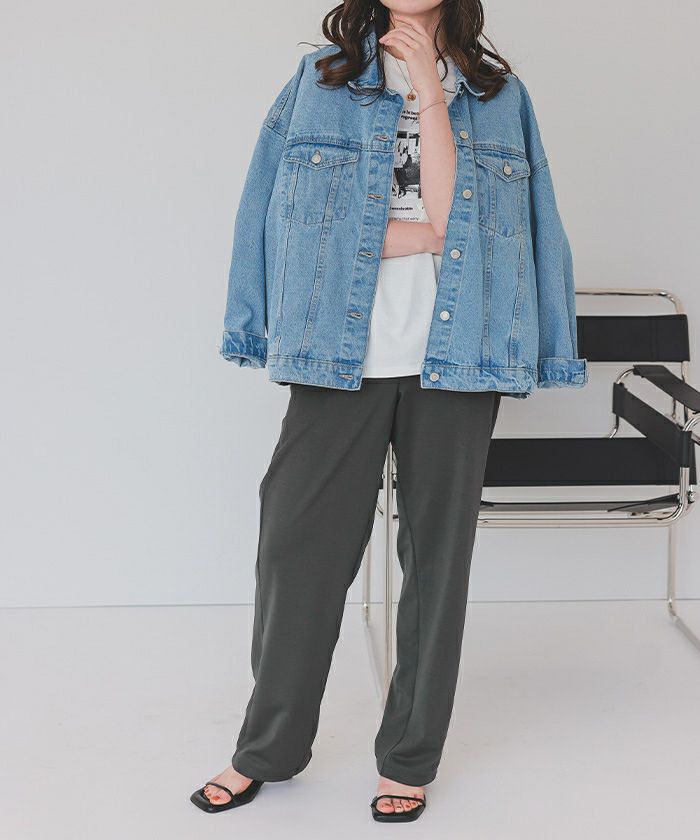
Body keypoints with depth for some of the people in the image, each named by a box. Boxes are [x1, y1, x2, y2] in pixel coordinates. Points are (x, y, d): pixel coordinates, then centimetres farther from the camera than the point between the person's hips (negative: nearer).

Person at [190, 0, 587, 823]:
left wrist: (429, 91, -9)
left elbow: (452, 212, -7)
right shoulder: (318, 82, 9)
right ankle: (269, 748, 20)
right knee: (298, 544, 2)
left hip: (453, 357, 0)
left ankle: (409, 758, 19)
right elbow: (288, 217, 0)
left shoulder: (499, 95, 8)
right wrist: (420, 234, -6)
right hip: (339, 354, 0)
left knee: (436, 549, 5)